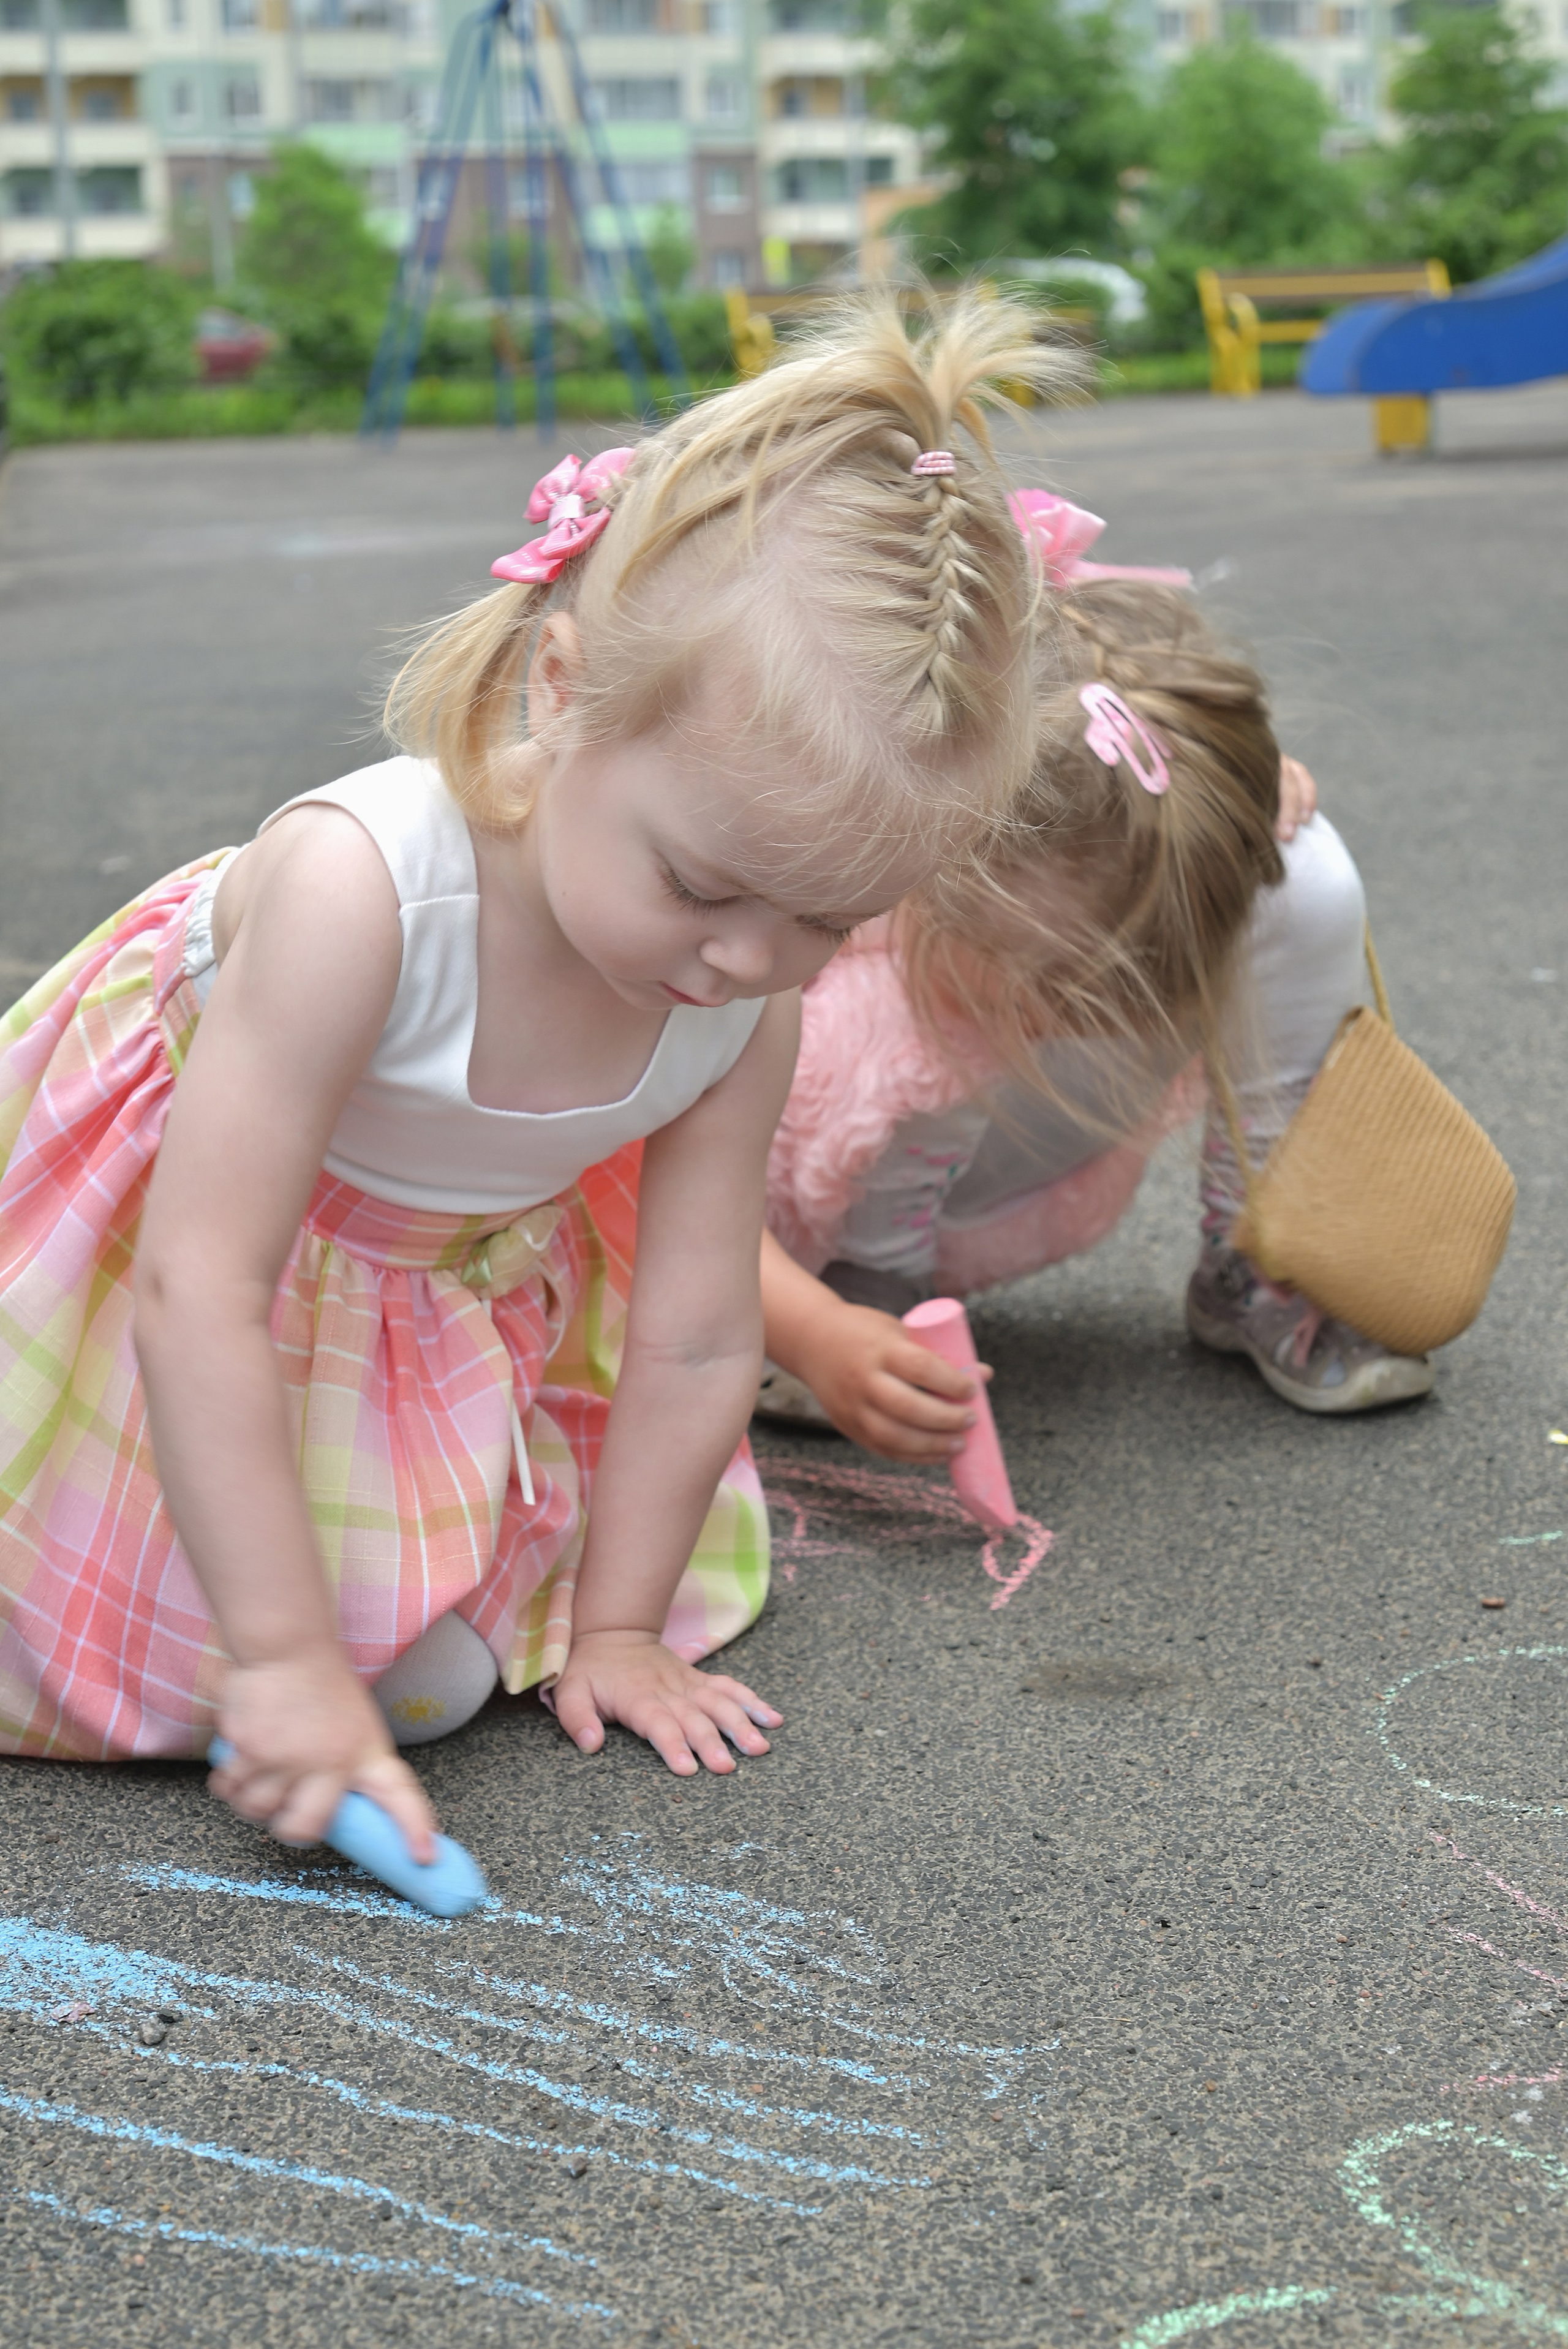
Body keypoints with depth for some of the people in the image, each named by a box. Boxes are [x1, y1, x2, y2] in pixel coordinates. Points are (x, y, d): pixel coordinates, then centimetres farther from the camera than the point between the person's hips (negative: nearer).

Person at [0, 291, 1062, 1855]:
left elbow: (696, 1344, -15)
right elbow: (200, 1291, -39)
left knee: (431, 1676, 5)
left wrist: (613, 1625, -8)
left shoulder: (748, 1011, -26)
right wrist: (283, 1655, -36)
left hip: (472, 1283, 4)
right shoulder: (361, 887, -43)